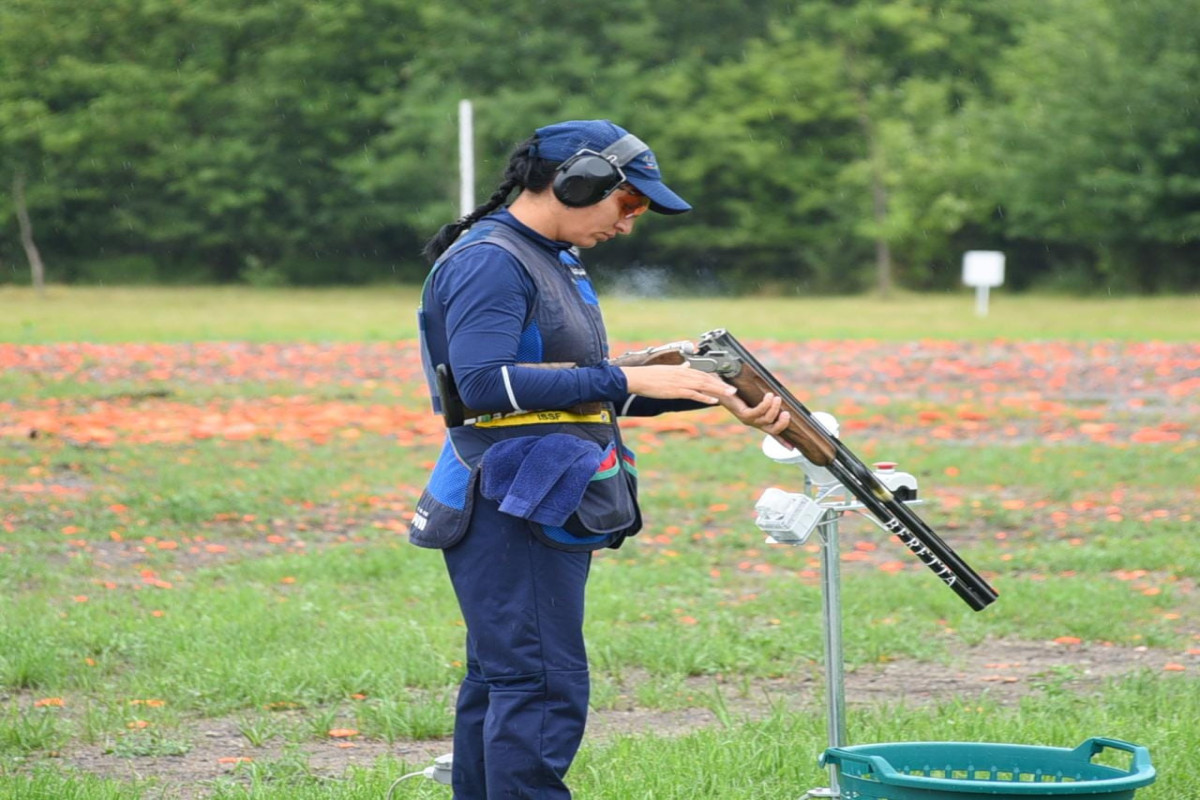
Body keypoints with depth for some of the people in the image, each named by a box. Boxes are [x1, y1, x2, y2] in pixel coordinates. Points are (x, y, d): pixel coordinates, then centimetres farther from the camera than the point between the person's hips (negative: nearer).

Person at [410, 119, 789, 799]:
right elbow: (483, 383, -25)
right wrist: (625, 382, -23)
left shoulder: (557, 260, 18)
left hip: (551, 509, 10)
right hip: (512, 511, -10)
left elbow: (588, 388, 21)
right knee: (543, 690, -13)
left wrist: (718, 396, 10)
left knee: (500, 686, 12)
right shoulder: (489, 261, -13)